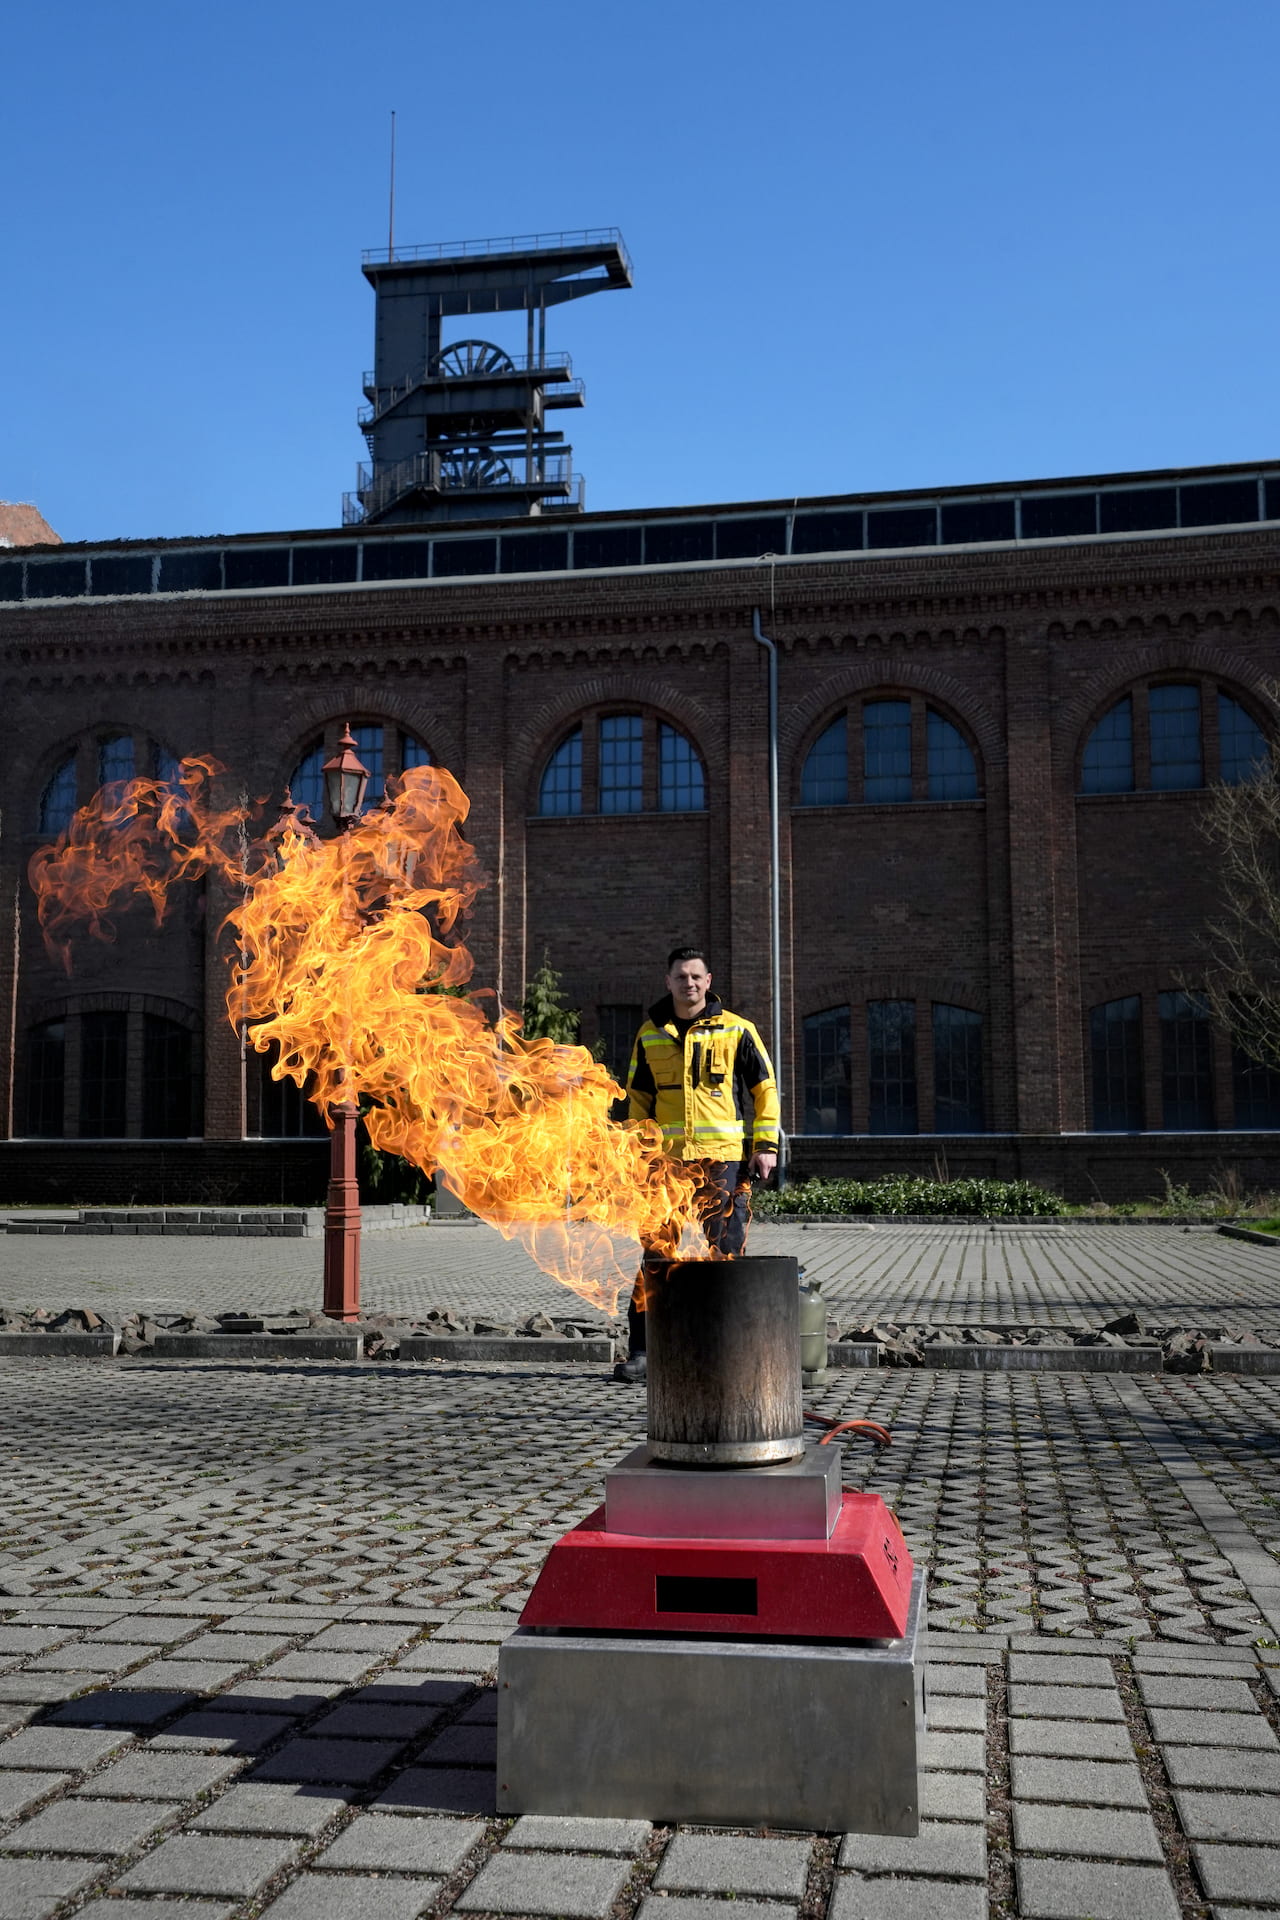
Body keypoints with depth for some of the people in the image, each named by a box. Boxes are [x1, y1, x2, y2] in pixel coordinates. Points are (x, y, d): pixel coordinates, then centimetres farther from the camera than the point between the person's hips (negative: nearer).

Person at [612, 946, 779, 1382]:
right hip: (666, 1158, 2)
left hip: (724, 1158, -2)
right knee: (657, 1253, 0)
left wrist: (766, 1145, 0)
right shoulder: (649, 1035, 13)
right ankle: (641, 1350, 4)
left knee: (723, 1252, 1)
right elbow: (639, 1098, 19)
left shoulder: (737, 1030, 5)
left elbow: (765, 1089, 7)